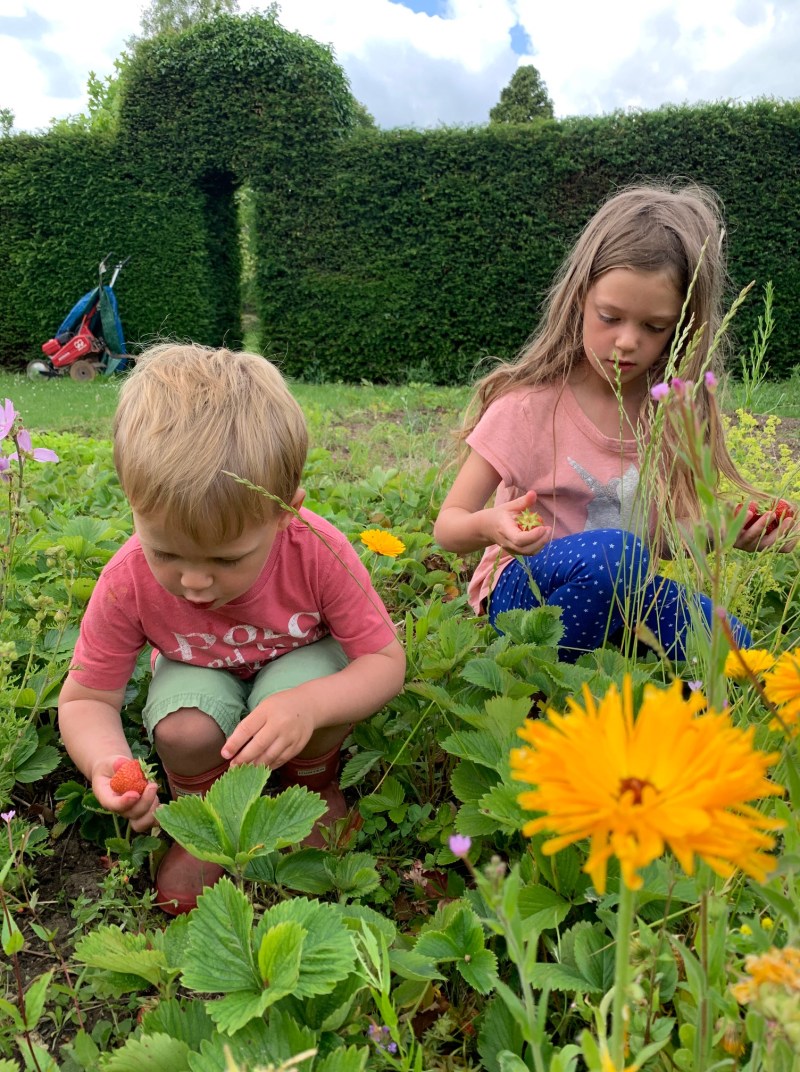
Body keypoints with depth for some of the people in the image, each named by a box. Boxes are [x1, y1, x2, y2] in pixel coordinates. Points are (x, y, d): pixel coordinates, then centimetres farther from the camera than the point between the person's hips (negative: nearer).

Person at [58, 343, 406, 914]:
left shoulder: (320, 553, -35)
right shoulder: (128, 581, -30)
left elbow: (386, 661, -26)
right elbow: (85, 699, -18)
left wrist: (308, 704, -46)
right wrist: (107, 761, -42)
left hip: (298, 659, -1)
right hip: (201, 672, 1)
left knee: (322, 698, -34)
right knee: (185, 731, -31)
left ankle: (315, 783, 4)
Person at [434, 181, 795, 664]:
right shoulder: (530, 405, -13)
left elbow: (665, 537, 4)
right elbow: (448, 526, -11)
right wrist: (488, 526, -34)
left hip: (630, 592, 4)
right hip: (524, 588, -4)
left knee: (732, 648, -22)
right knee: (612, 553, -36)